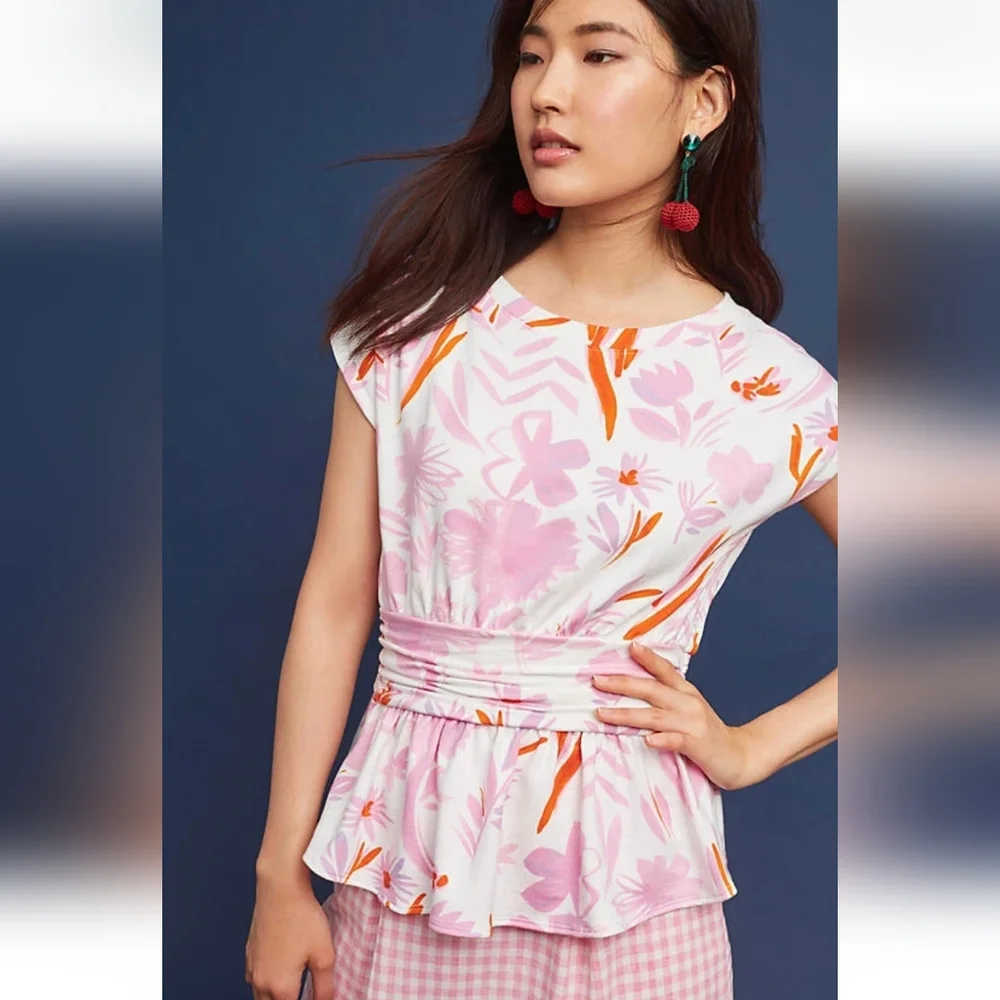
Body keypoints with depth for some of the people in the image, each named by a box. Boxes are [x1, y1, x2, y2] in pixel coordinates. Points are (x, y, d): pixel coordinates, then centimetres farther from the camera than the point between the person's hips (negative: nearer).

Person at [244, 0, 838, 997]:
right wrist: (281, 874, -2)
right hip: (403, 839, 2)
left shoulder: (770, 391, -7)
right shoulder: (419, 323, -3)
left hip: (620, 870, -1)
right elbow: (334, 601, -2)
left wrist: (752, 747, -3)